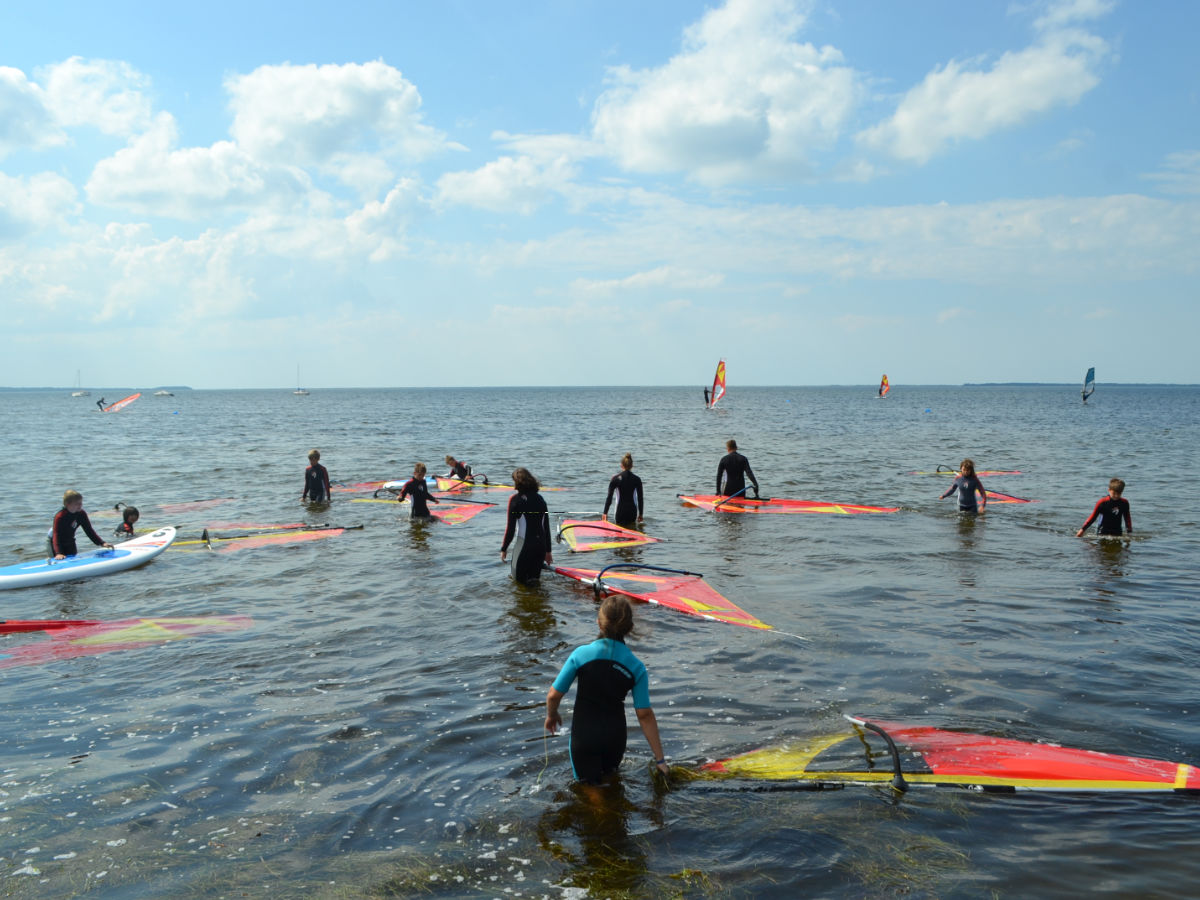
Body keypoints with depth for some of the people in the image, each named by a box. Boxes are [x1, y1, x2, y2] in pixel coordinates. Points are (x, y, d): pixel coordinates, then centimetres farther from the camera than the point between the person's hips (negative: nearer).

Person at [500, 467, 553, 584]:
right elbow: (547, 527, 10)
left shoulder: (515, 499, -8)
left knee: (518, 576, 11)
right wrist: (548, 550, 18)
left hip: (524, 544, -5)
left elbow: (511, 527, -9)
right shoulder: (540, 499, 7)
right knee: (535, 577, 20)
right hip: (541, 545, 5)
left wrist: (504, 549, 1)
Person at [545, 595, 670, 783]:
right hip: (615, 737, 3)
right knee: (609, 773, 32)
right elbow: (645, 715, -7)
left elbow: (554, 695, -9)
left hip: (583, 734, -3)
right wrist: (660, 759, 0)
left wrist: (551, 716, 14)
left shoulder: (581, 654, -15)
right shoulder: (636, 667, -9)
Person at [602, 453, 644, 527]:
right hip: (632, 511, 2)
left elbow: (609, 497, -6)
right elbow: (640, 498, 2)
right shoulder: (637, 479, -2)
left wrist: (605, 513, 0)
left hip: (620, 511, -1)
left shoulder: (616, 478, -6)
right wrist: (640, 514, 13)